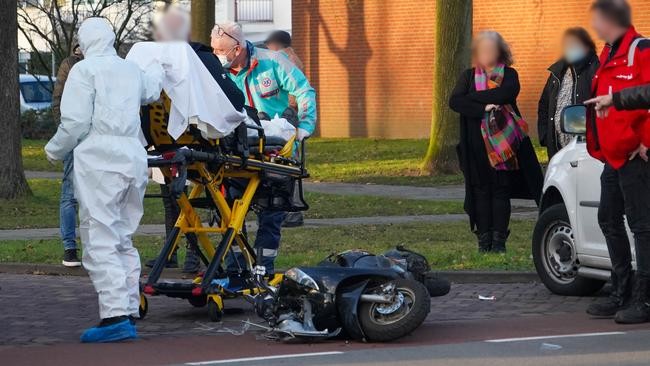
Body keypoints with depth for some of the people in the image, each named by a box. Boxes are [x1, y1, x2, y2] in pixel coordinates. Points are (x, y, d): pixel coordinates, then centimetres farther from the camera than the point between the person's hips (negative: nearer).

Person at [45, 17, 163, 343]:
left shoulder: (84, 70, -2)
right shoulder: (132, 70, 18)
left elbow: (75, 123, -8)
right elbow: (151, 90, 42)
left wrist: (54, 150, 9)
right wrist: (157, 67, 63)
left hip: (99, 160, -7)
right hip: (134, 157, 7)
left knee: (100, 240, -9)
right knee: (123, 239, 16)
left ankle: (115, 315, -19)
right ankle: (129, 310, 14)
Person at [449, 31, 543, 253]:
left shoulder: (509, 75, 7)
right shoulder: (469, 76, 11)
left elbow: (507, 93, -16)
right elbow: (454, 101, -5)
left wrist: (474, 97, -10)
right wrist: (483, 109, -17)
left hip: (504, 141, -1)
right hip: (477, 141, 1)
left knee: (501, 189, -2)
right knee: (481, 189, 0)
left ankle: (499, 239, 0)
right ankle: (484, 239, 2)